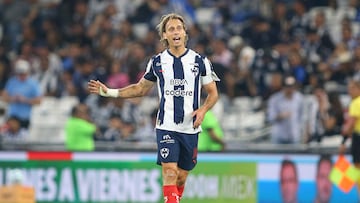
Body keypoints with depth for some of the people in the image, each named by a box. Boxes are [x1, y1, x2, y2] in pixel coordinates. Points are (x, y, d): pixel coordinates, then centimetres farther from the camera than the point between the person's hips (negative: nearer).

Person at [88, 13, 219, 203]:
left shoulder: (200, 61, 3)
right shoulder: (157, 62, 6)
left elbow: (213, 93, 9)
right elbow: (140, 89, 18)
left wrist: (203, 110, -11)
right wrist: (109, 92, 11)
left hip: (190, 128, 1)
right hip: (166, 127, -1)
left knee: (181, 177, 7)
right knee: (170, 173, -16)